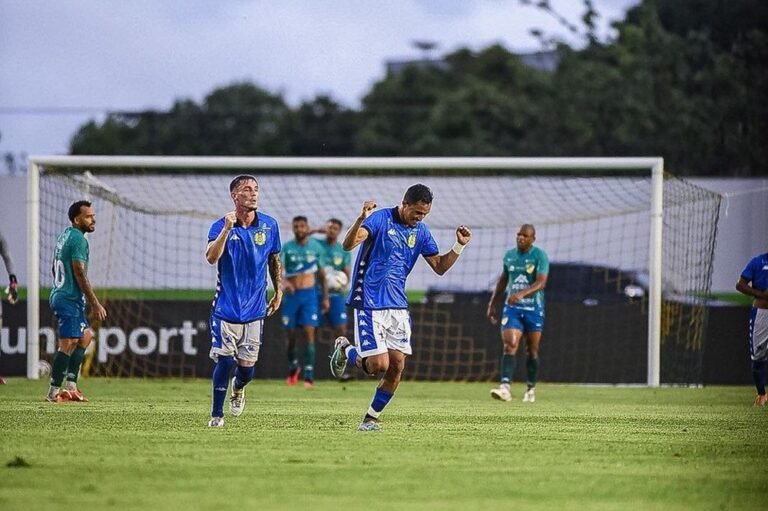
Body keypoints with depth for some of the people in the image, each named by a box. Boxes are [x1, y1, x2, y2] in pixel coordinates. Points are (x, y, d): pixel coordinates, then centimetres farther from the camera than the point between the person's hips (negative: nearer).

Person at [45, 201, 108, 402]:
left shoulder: (64, 236, 16)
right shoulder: (78, 240, -15)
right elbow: (80, 275, -20)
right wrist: (95, 304, -18)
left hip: (59, 294, 11)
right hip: (70, 300, -11)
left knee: (86, 335, 19)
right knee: (68, 343, -10)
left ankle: (71, 386, 14)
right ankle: (53, 392, -11)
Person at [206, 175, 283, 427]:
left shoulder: (269, 225, 2)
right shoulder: (221, 226, -8)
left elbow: (275, 260, 16)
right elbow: (211, 257, -25)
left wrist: (279, 292, 17)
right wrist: (227, 228, -32)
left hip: (255, 309, 2)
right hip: (226, 308, -2)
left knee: (247, 367, 3)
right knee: (224, 361, -7)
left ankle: (238, 388, 39)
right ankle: (217, 414, 8)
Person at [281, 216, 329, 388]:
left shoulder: (316, 247, 4)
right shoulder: (287, 248, 0)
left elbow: (321, 273, 11)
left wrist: (325, 297, 10)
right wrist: (284, 282, -34)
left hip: (309, 293, -1)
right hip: (292, 294, 1)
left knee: (309, 332, -12)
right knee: (291, 334, 5)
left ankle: (309, 374, -13)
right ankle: (293, 367, 29)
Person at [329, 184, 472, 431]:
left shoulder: (421, 231, 9)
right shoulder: (380, 219, -11)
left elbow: (440, 267, 15)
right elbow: (348, 244, -23)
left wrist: (459, 245, 0)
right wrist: (361, 219, -41)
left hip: (397, 306, 6)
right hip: (369, 305, -6)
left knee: (397, 366, -2)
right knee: (379, 364, -13)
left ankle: (371, 418, 12)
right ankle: (345, 350, 18)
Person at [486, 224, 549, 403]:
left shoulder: (540, 256, -8)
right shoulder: (509, 255, 8)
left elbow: (541, 282, -20)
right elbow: (503, 281, 20)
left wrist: (522, 293, -36)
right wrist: (493, 304, 20)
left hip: (534, 309, -3)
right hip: (512, 308, 3)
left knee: (532, 351, 6)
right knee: (509, 346, -14)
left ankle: (531, 389, 21)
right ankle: (505, 387, -25)